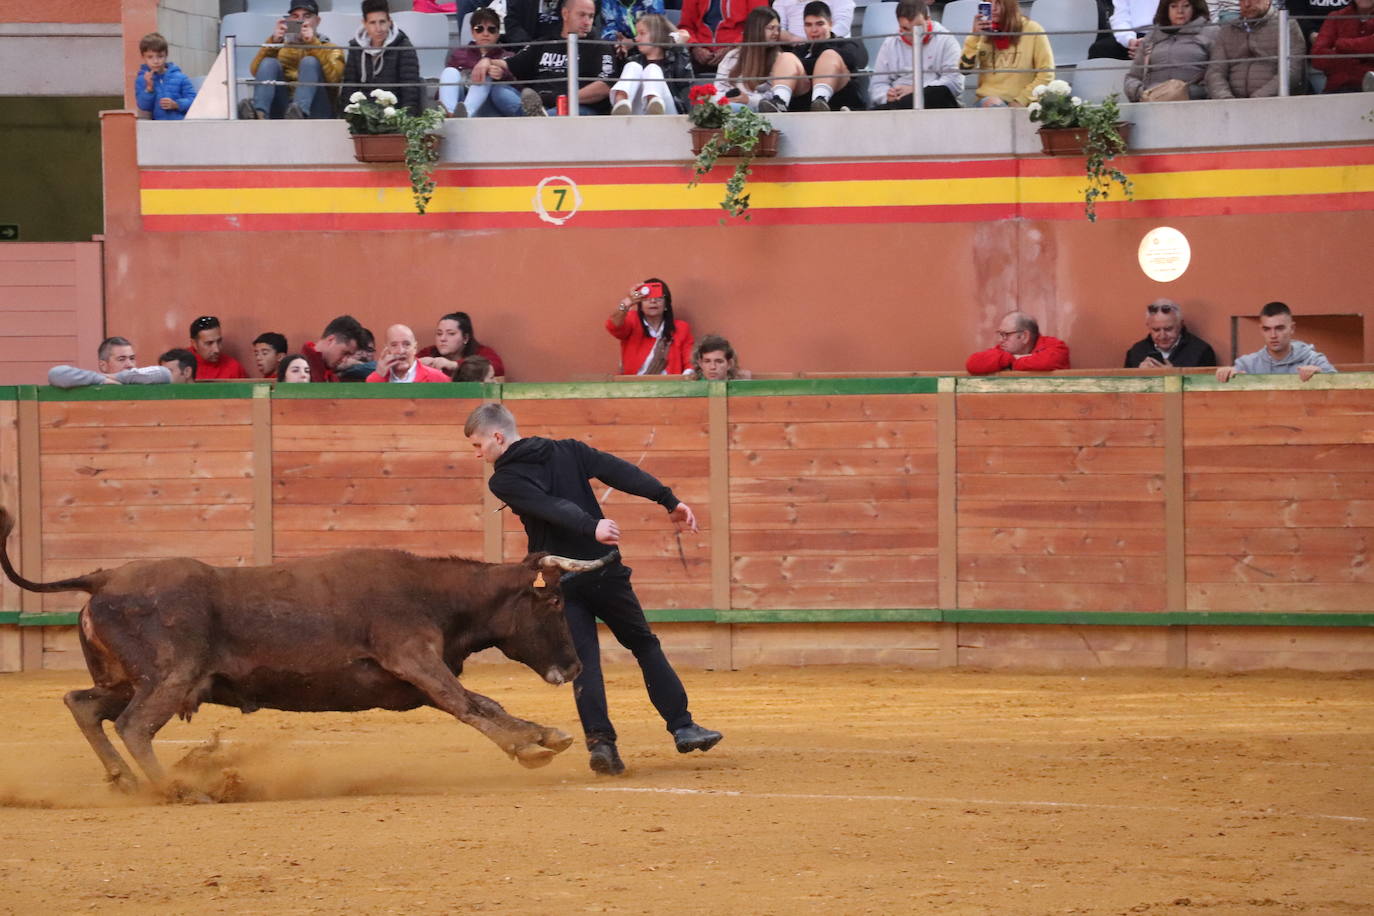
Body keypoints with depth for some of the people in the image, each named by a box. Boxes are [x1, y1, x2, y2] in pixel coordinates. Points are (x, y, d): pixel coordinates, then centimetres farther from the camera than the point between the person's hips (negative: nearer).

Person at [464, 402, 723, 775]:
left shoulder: (503, 481, 0)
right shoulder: (568, 451, 11)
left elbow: (547, 505, -17)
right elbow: (617, 470, -1)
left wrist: (590, 526, -32)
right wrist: (669, 500, -8)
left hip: (560, 581, -3)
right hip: (604, 570, 3)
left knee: (584, 662, -1)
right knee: (645, 645, 15)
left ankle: (601, 741, -18)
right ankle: (683, 728, 11)